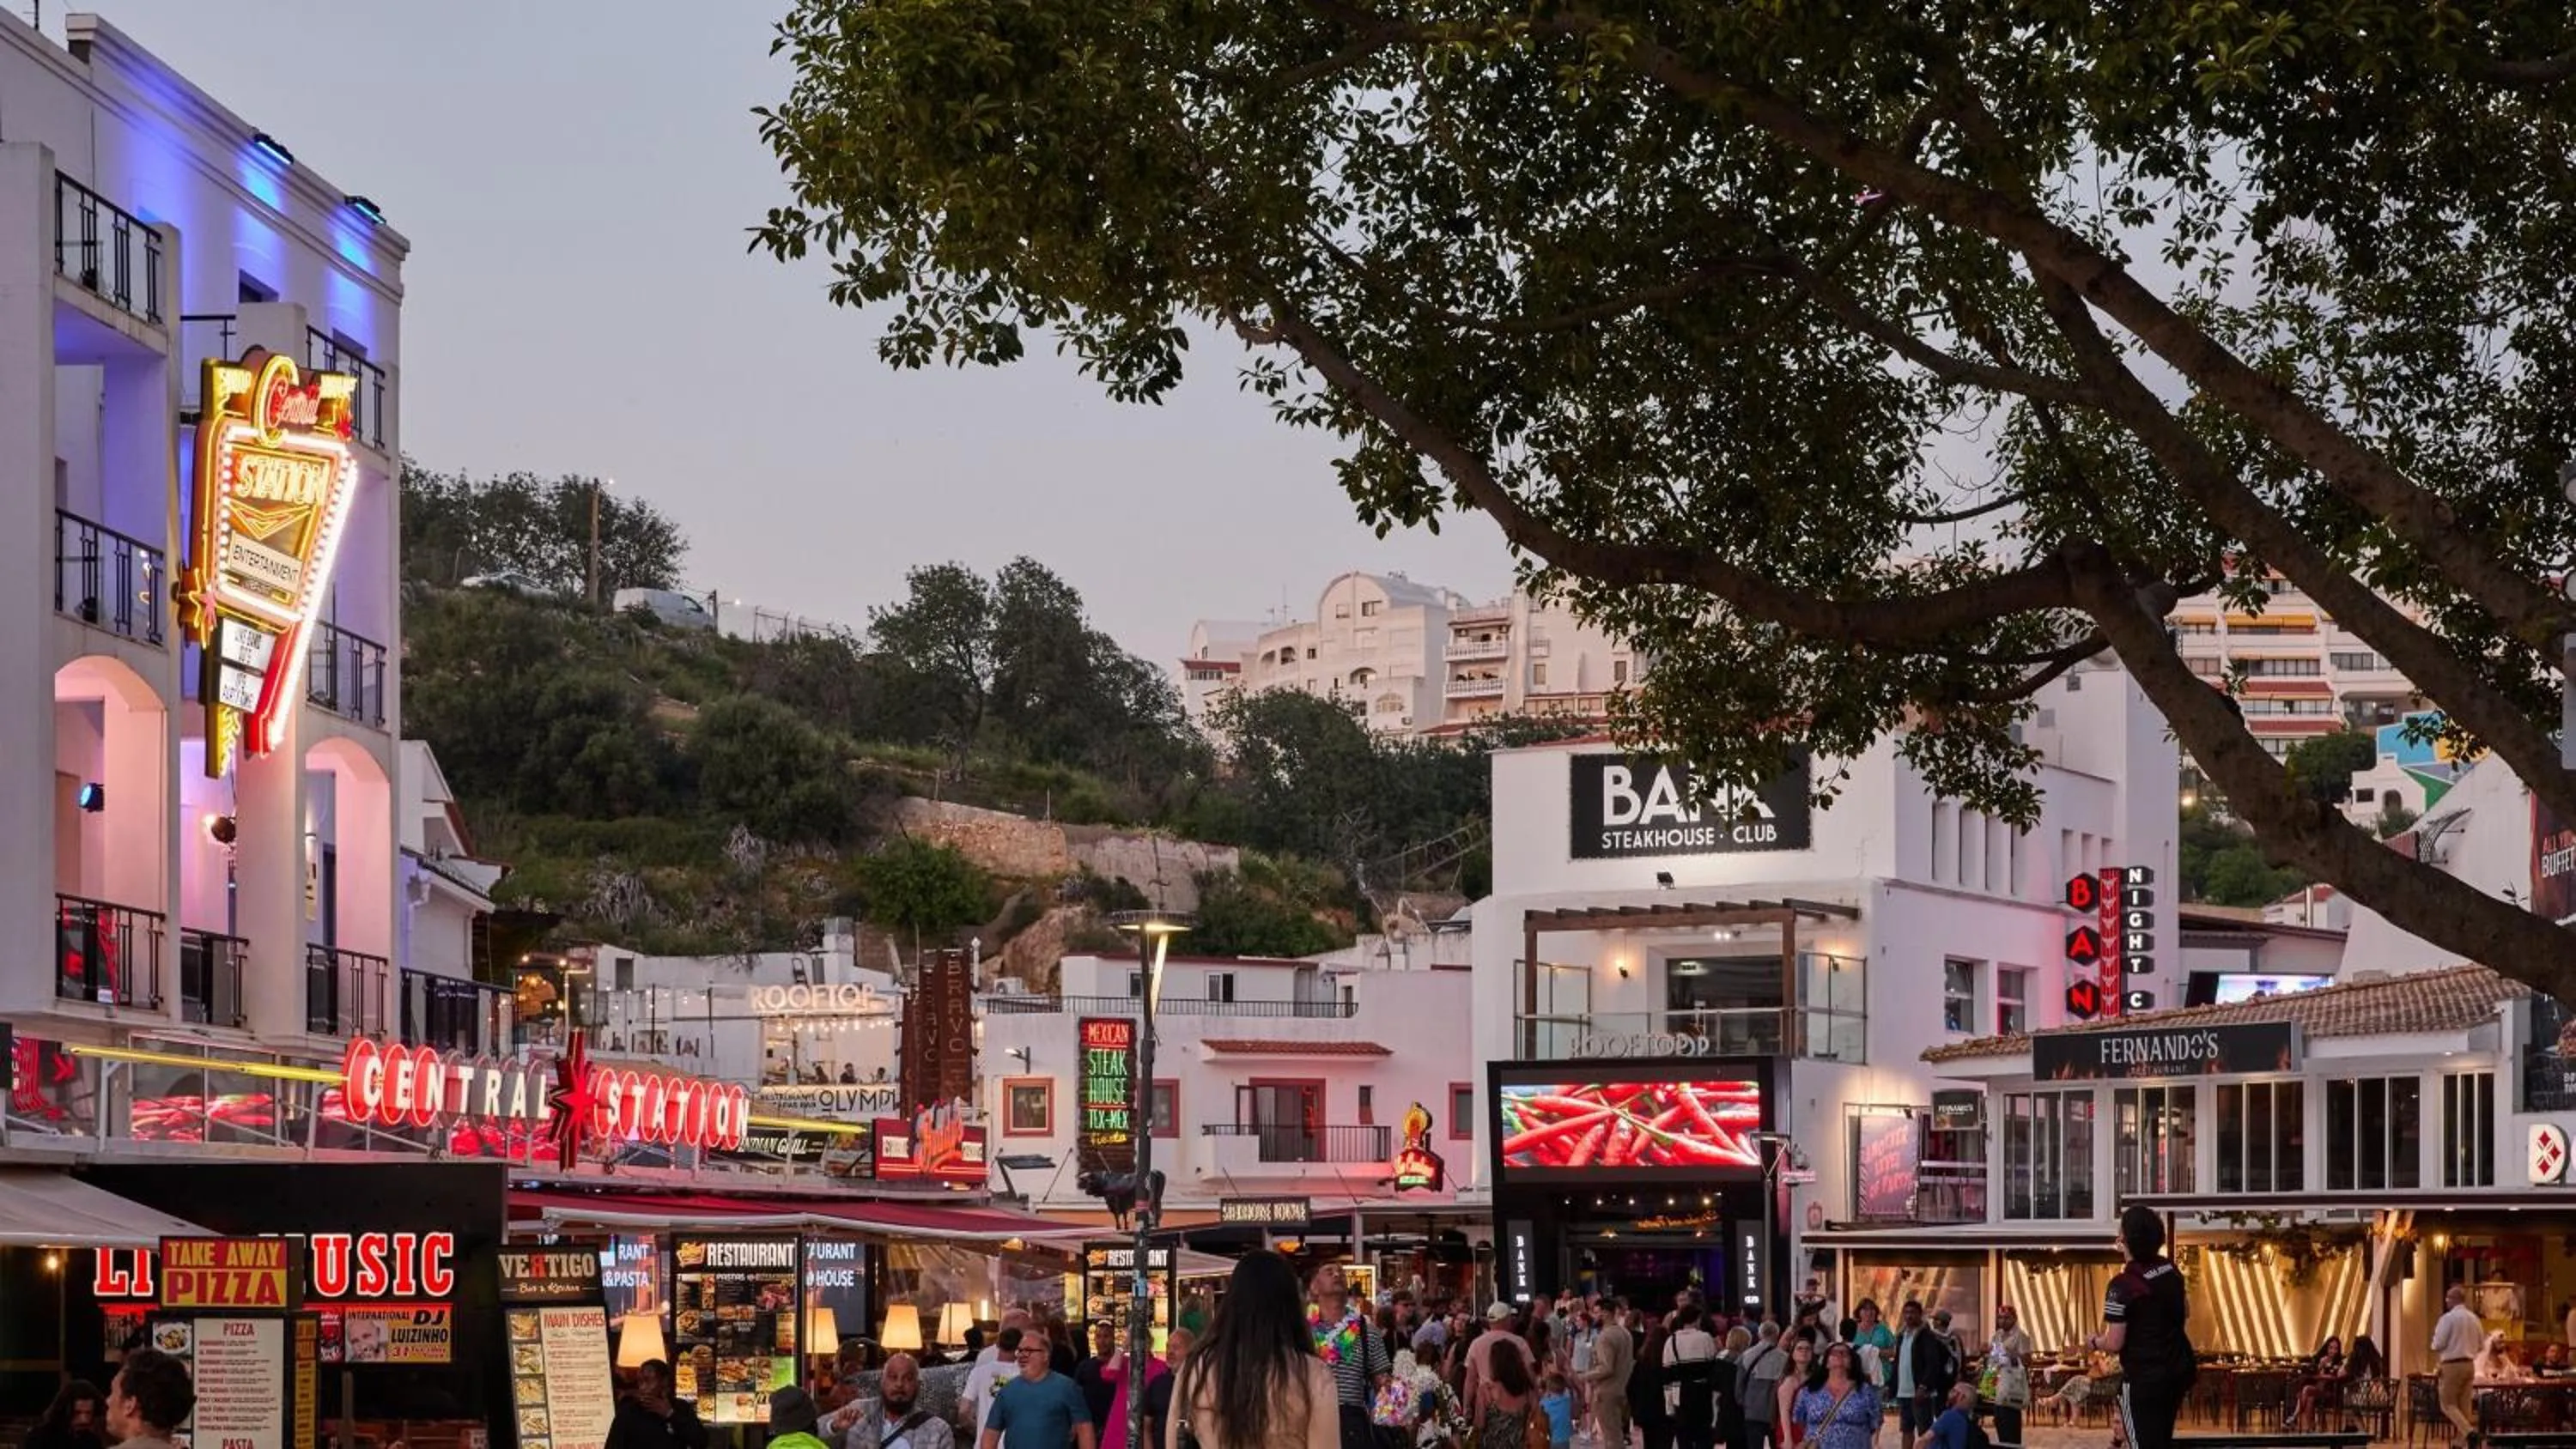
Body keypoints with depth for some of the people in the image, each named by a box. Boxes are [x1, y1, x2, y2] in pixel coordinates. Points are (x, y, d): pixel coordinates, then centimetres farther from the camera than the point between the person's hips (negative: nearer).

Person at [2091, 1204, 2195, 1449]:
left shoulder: (2123, 1285, -21)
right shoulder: (2171, 1270, 2)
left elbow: (2114, 1344, -18)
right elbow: (2185, 1312, 20)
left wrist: (2095, 1342, 3)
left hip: (2144, 1378, -8)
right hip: (2179, 1370, 8)